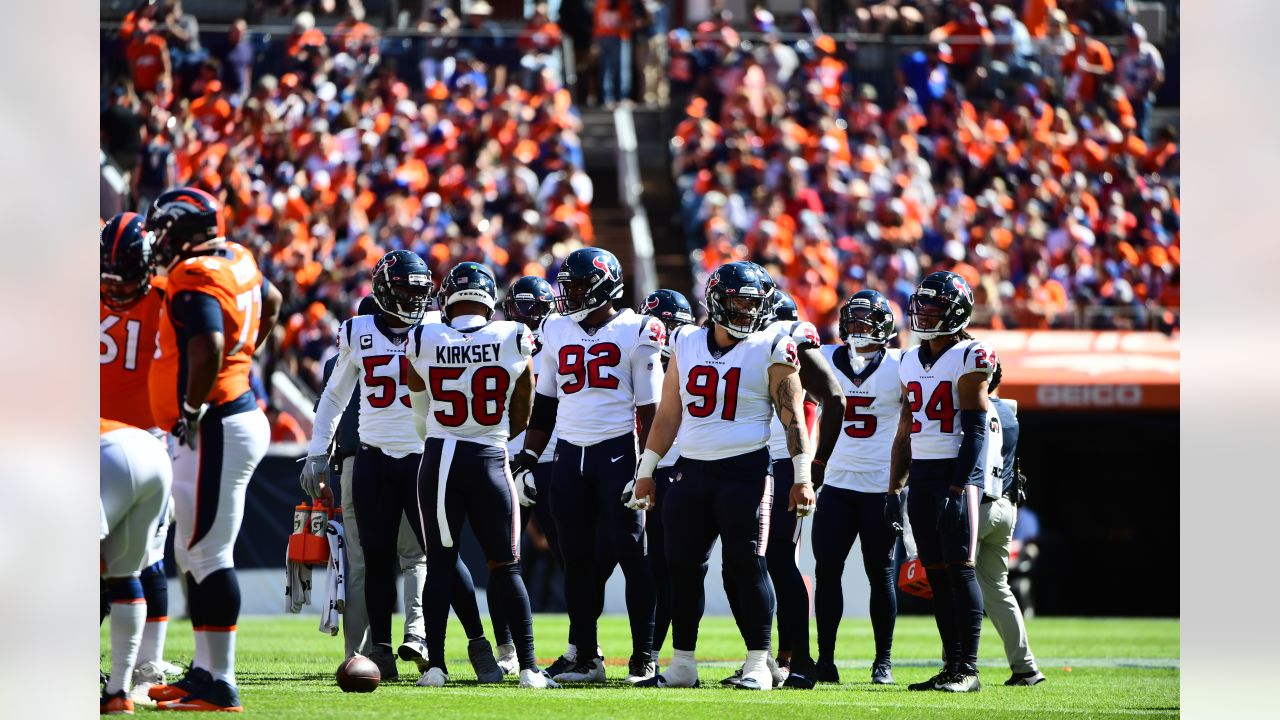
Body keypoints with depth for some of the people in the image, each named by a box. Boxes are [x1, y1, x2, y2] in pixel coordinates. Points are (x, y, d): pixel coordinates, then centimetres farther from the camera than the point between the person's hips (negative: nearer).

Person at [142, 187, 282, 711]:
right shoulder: (234, 260, 12)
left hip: (215, 432, -10)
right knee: (195, 556, 17)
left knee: (208, 556, -8)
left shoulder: (195, 280, -18)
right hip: (237, 413, 10)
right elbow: (271, 301, 32)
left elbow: (208, 348, -34)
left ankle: (219, 686, -7)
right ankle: (205, 670, 23)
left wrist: (193, 409, -21)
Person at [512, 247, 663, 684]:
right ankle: (584, 655, 12)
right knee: (578, 558, 6)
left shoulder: (635, 334, -4)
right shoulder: (557, 333, 11)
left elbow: (650, 410, -4)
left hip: (618, 451, -5)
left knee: (631, 554, -6)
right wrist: (526, 459, 12)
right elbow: (544, 406, 18)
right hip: (570, 452, 5)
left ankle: (644, 656, -2)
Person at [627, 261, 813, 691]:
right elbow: (668, 415, 17)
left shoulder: (771, 351, -2)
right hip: (692, 473, 5)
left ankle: (758, 666, -3)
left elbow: (792, 417, -3)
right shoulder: (687, 348, 11)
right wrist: (645, 472, 16)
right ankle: (682, 666, 12)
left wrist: (802, 477, -11)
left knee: (746, 566, -8)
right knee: (682, 566, 4)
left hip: (744, 472, -5)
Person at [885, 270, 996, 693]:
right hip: (921, 473, 7)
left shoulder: (970, 358, -8)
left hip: (957, 469, -7)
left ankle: (968, 669, -9)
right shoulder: (911, 362, 15)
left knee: (959, 568, -10)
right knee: (936, 574, 6)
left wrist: (958, 487, -18)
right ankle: (951, 667, 9)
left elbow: (975, 431, -12)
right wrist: (894, 491, 16)